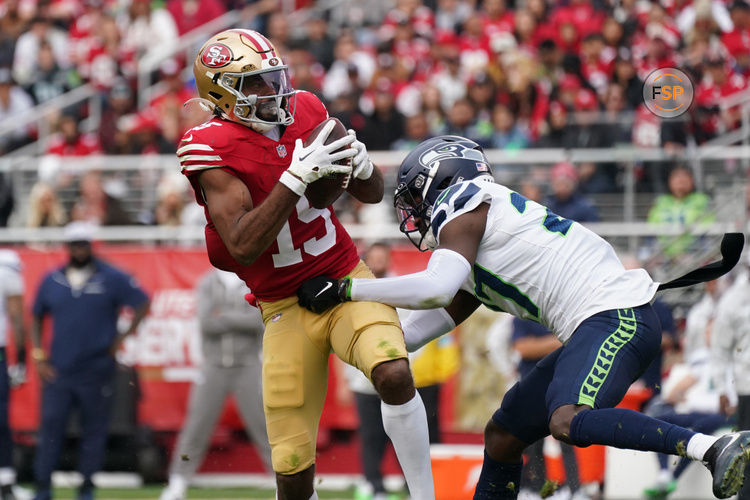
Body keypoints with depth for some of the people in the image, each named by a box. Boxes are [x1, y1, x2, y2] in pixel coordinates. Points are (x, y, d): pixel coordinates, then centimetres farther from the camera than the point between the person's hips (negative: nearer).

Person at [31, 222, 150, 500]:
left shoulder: (112, 279, 0)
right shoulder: (52, 281, 8)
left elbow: (142, 303, 7)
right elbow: (36, 318, 17)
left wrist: (123, 337, -1)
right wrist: (39, 357, 7)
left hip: (96, 370, -2)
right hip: (58, 370, 2)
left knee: (94, 430, 1)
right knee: (50, 425, -6)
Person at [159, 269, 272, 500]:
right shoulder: (208, 284, 4)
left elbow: (260, 320, -15)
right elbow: (206, 324, -9)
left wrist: (225, 316, -14)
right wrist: (240, 321, -15)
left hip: (247, 368, -1)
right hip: (214, 366, 1)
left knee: (262, 425, -3)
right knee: (196, 426, 1)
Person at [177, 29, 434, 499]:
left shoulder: (306, 112, -1)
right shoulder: (214, 149, -15)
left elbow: (372, 194, 10)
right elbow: (243, 247, -27)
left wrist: (360, 163, -14)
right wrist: (297, 176, -32)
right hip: (286, 308, -2)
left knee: (395, 376, -28)